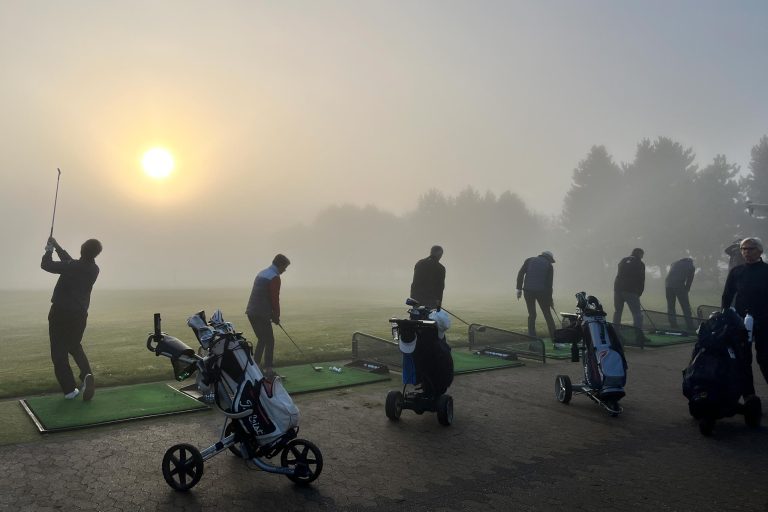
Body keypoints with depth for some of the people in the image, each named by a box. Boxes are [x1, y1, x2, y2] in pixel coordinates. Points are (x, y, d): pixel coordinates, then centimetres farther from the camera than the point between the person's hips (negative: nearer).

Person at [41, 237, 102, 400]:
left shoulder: (73, 267, -20)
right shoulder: (94, 269, -1)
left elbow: (46, 265, -10)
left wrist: (49, 250, 8)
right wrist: (57, 246, 20)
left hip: (60, 313, -5)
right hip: (79, 314, 5)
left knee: (59, 352, 6)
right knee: (74, 346, 23)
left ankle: (69, 389, 3)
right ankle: (86, 374, -3)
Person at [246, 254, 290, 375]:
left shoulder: (261, 273, 16)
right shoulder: (274, 277, -13)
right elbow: (275, 299, -13)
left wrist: (273, 315, 19)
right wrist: (276, 316, 1)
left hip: (251, 312, 9)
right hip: (261, 314, -9)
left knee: (262, 339, 19)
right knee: (269, 341, -1)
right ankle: (268, 369, 0)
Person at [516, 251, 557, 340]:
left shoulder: (529, 260, 12)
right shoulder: (549, 265, 9)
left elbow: (520, 274, 1)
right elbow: (549, 284, 7)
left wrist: (519, 289, 2)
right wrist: (550, 299, 12)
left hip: (528, 291, 1)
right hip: (542, 292, -1)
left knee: (532, 315, 11)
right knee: (547, 314, 9)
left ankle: (532, 335, 4)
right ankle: (554, 336, 6)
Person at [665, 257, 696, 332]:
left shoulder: (675, 263, 27)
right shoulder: (691, 267, 15)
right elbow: (689, 280, 10)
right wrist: (686, 289, 19)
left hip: (668, 285, 4)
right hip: (679, 286, -4)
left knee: (670, 306, 13)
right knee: (685, 306, 2)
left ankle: (673, 325, 12)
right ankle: (690, 326, 1)